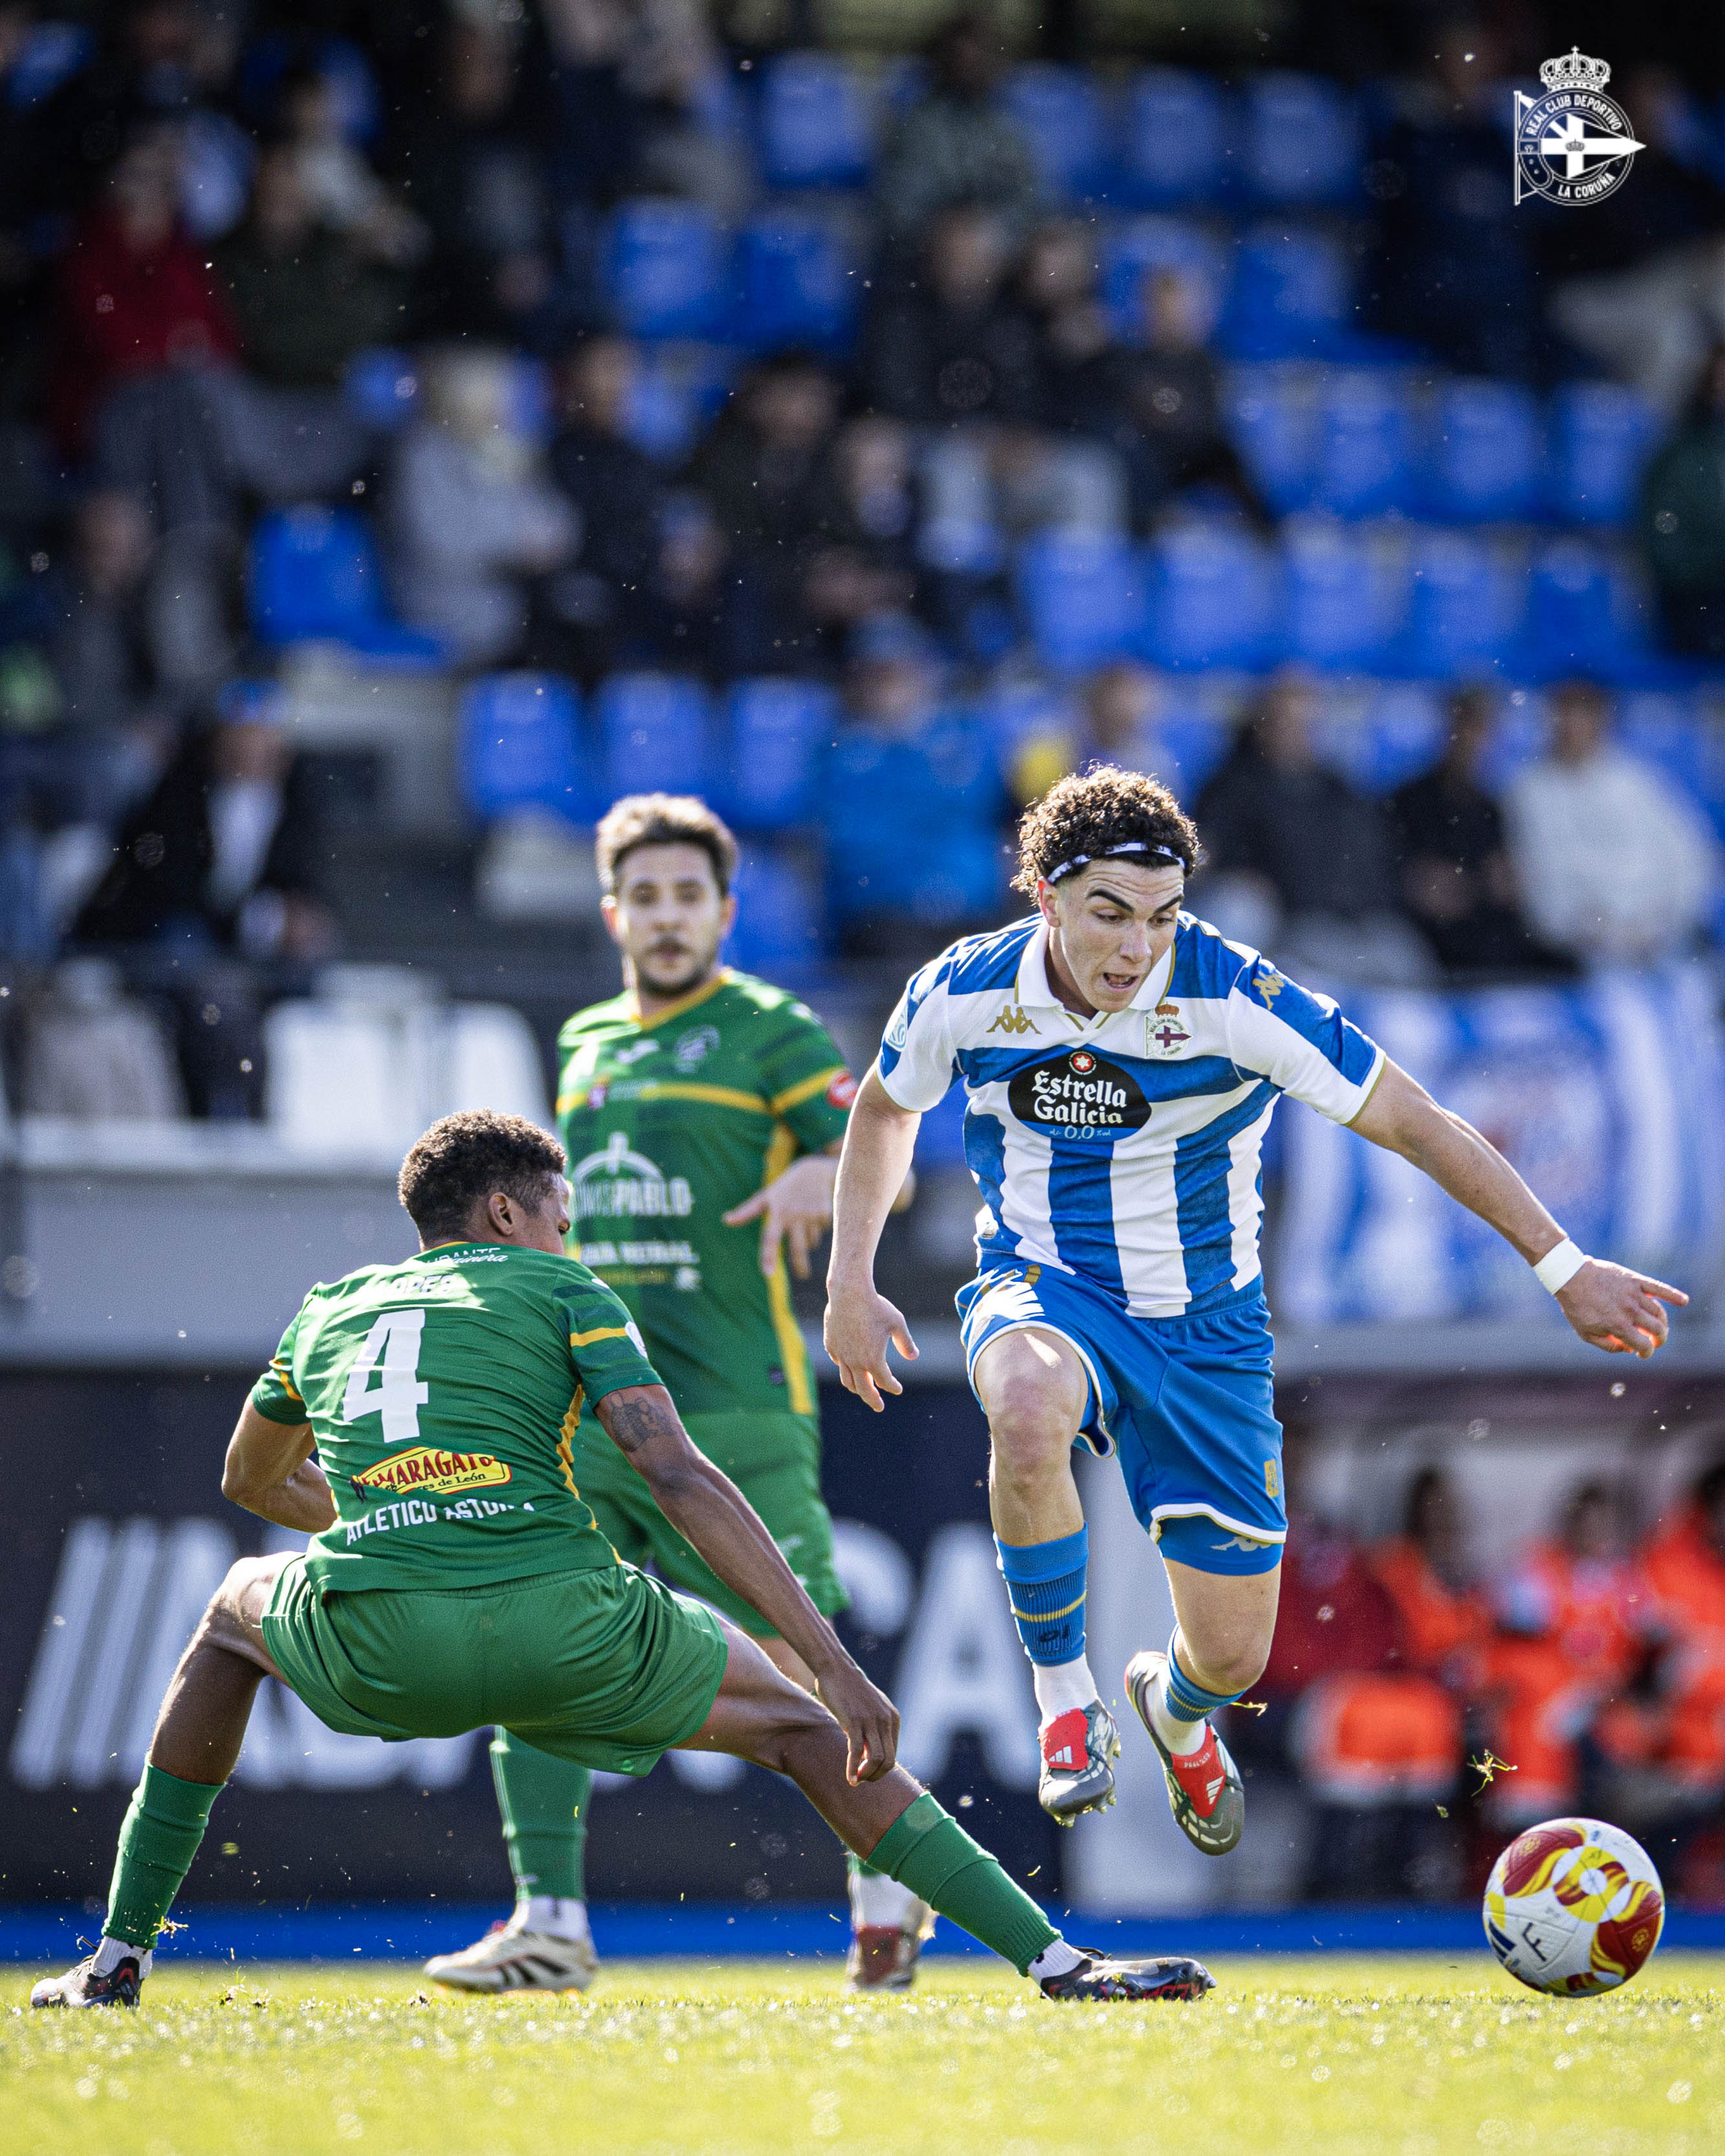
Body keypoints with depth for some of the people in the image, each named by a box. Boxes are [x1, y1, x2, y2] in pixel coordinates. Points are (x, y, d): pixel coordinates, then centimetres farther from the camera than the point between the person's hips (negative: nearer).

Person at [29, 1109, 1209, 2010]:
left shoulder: (327, 1313, 27)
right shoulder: (559, 1290, 16)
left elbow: (252, 1482, 47)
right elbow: (680, 1477, 1)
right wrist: (836, 1662, -2)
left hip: (370, 1652, 3)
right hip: (558, 1625, -3)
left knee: (235, 1608, 38)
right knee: (803, 1728, 19)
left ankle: (119, 1954, 31)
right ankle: (1055, 1956, 7)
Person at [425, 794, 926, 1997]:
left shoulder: (770, 1033, 1)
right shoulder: (586, 1045, 20)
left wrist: (823, 1175, -30)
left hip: (730, 1405, -5)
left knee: (794, 1660, -1)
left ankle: (890, 1883, 20)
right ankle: (551, 1923, -6)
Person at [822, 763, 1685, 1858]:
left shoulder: (1235, 1001, -22)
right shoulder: (962, 996, -14)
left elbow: (1412, 1122, -15)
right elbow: (885, 1109, 9)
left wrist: (1565, 1266, -17)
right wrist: (850, 1286, 3)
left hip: (1201, 1325, 0)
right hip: (1042, 1290, 0)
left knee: (1233, 1655, 0)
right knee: (1029, 1406, -40)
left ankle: (1176, 1711, 43)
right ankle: (1066, 1705, -18)